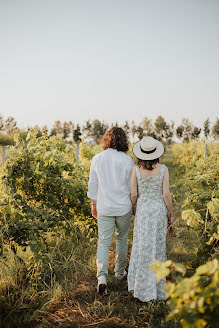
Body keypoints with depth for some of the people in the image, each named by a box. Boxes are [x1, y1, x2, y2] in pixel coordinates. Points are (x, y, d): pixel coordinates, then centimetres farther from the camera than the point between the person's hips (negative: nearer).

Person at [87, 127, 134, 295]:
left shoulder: (97, 159, -4)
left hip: (104, 207, 1)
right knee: (122, 239, 17)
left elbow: (92, 184, 4)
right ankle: (120, 272, 32)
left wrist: (94, 204, 16)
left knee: (103, 241, 4)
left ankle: (102, 276, -13)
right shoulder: (127, 160, -11)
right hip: (124, 207, -1)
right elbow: (132, 187, -4)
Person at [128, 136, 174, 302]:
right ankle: (157, 286, 25)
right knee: (158, 246, 15)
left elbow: (134, 194, -5)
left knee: (143, 248, 9)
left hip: (143, 209, 0)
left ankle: (144, 289, 13)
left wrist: (135, 209, 14)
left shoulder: (136, 169, -9)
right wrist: (171, 214, 3)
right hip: (159, 209, 1)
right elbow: (166, 194, -9)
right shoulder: (163, 169, -9)